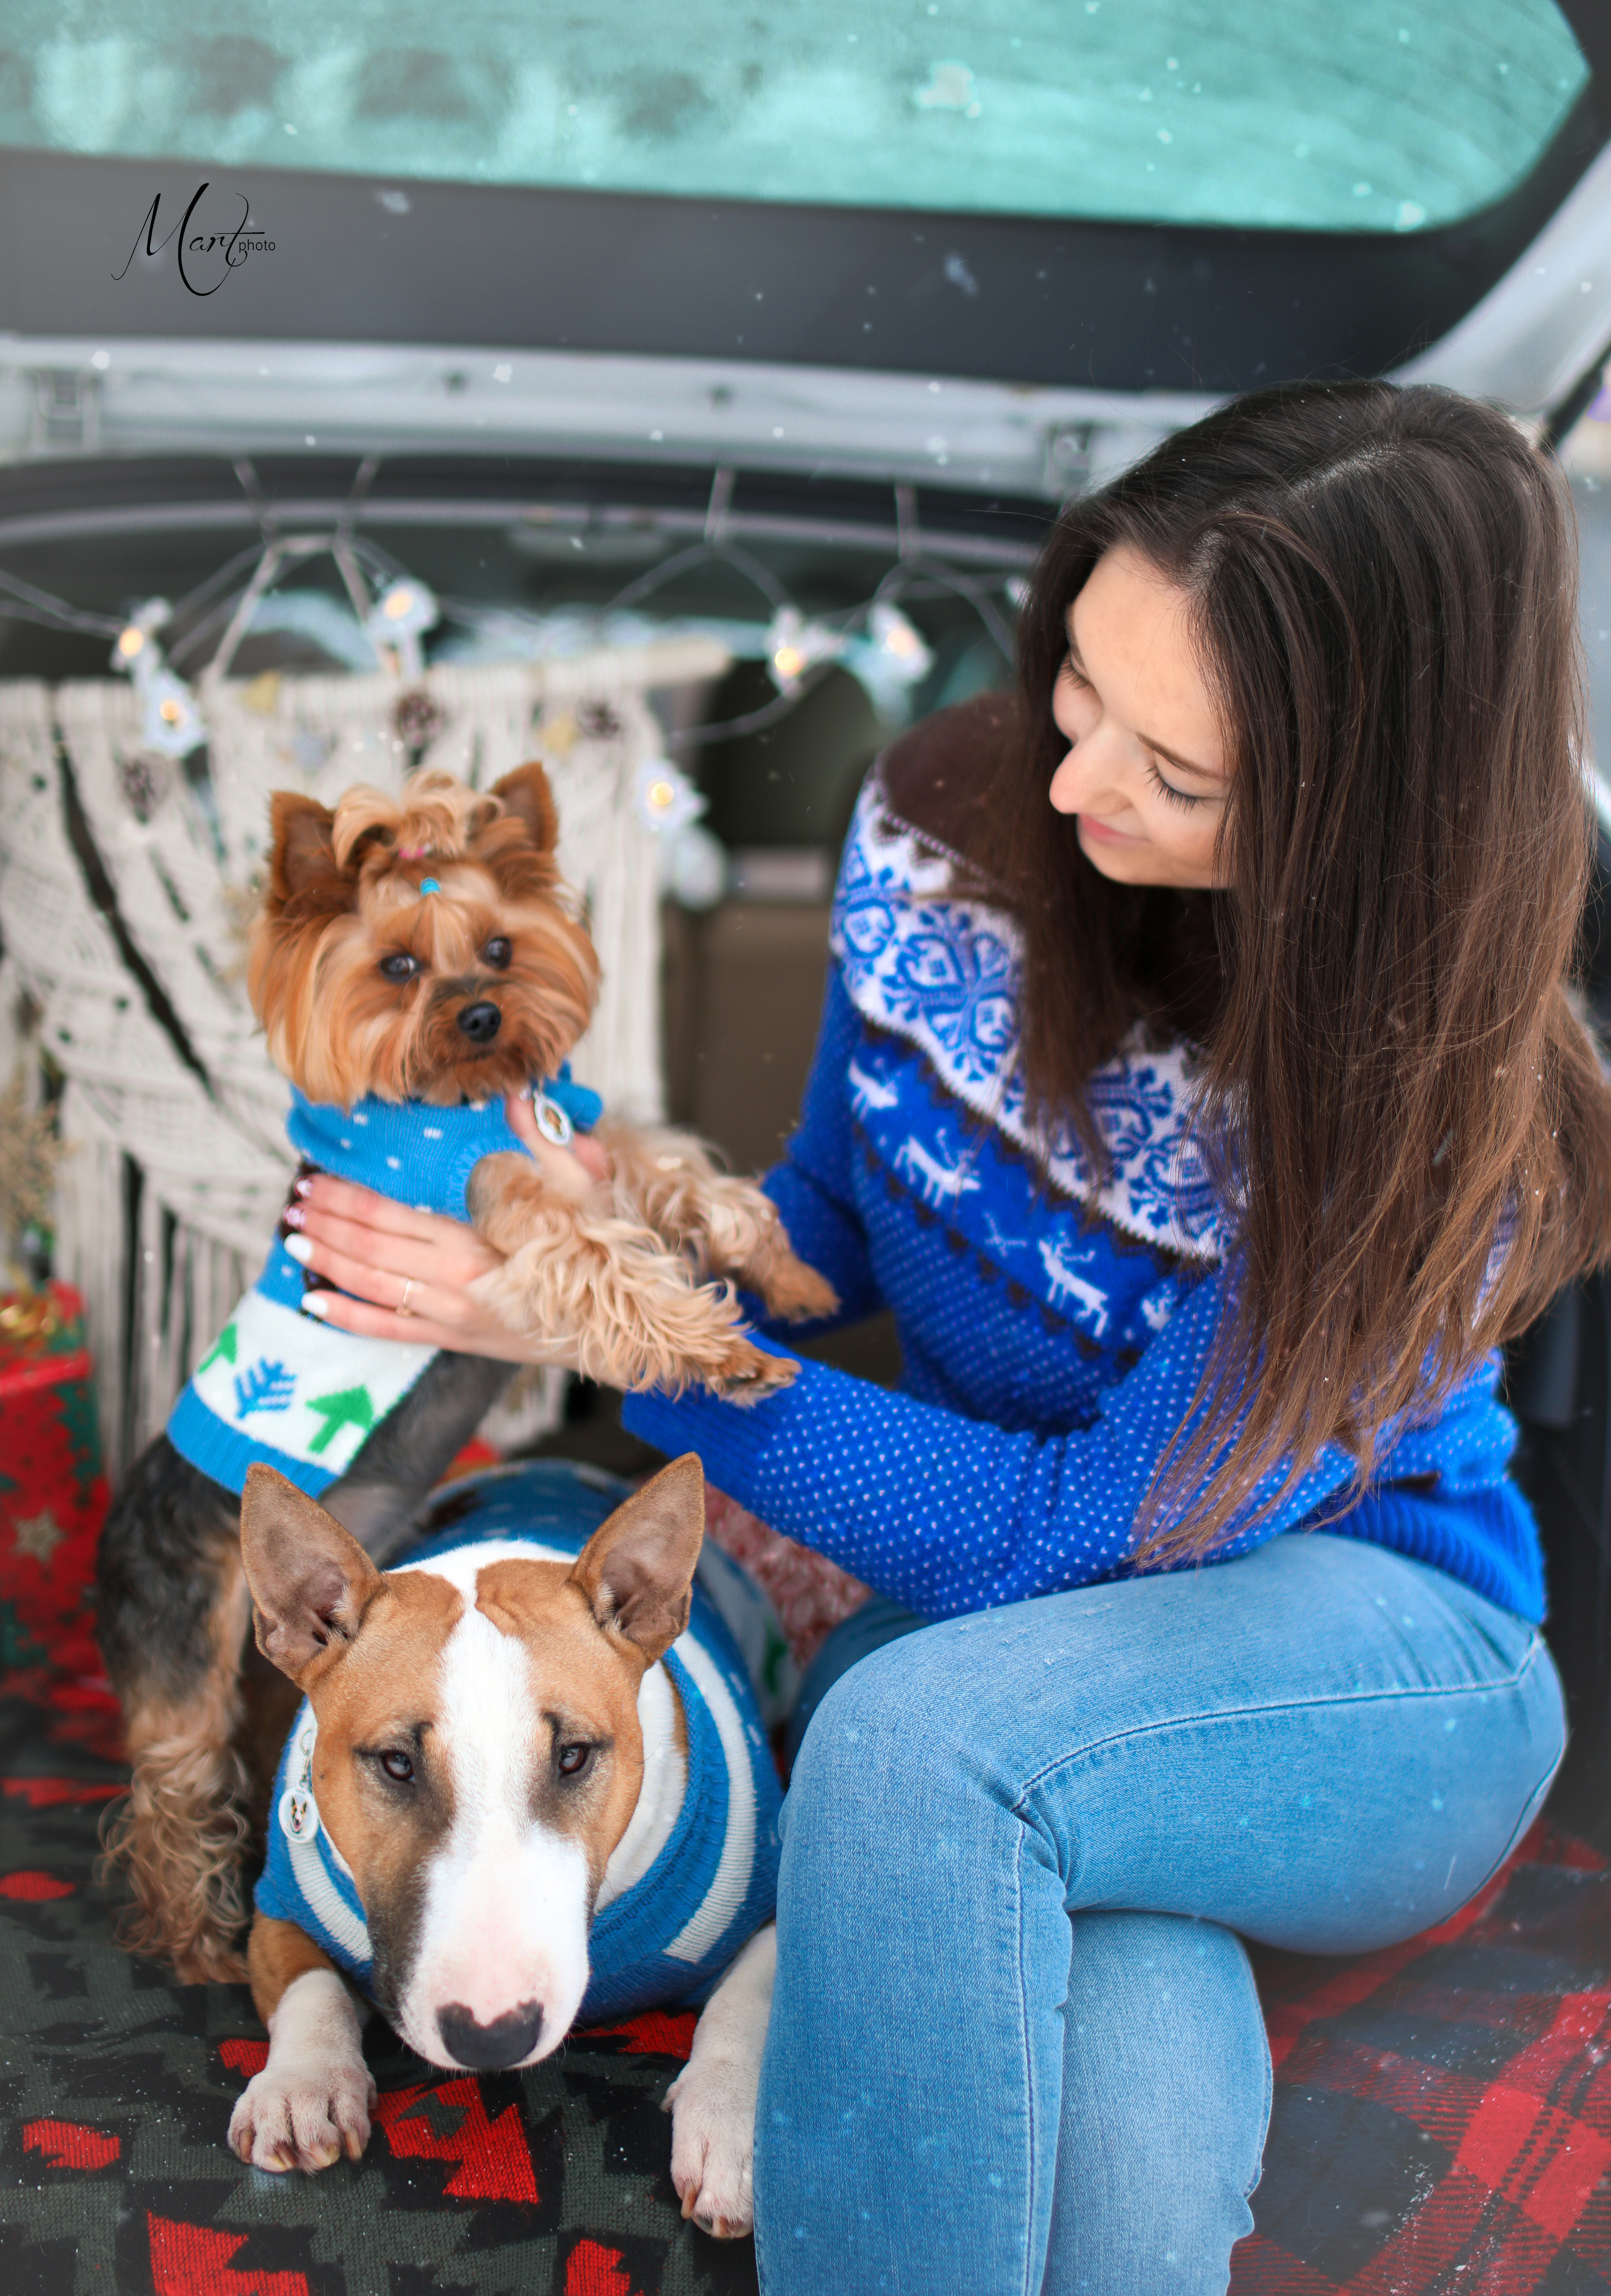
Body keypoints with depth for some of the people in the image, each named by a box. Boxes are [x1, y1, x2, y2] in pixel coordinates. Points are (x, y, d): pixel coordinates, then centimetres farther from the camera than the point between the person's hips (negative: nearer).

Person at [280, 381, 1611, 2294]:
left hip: (1380, 1673, -2)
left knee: (915, 1746, -35)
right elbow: (833, 1217, 6)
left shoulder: (1445, 1133, -26)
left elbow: (1088, 1532, -24)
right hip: (1015, 1627, 3)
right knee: (1125, 2090, -32)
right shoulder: (951, 829, -12)